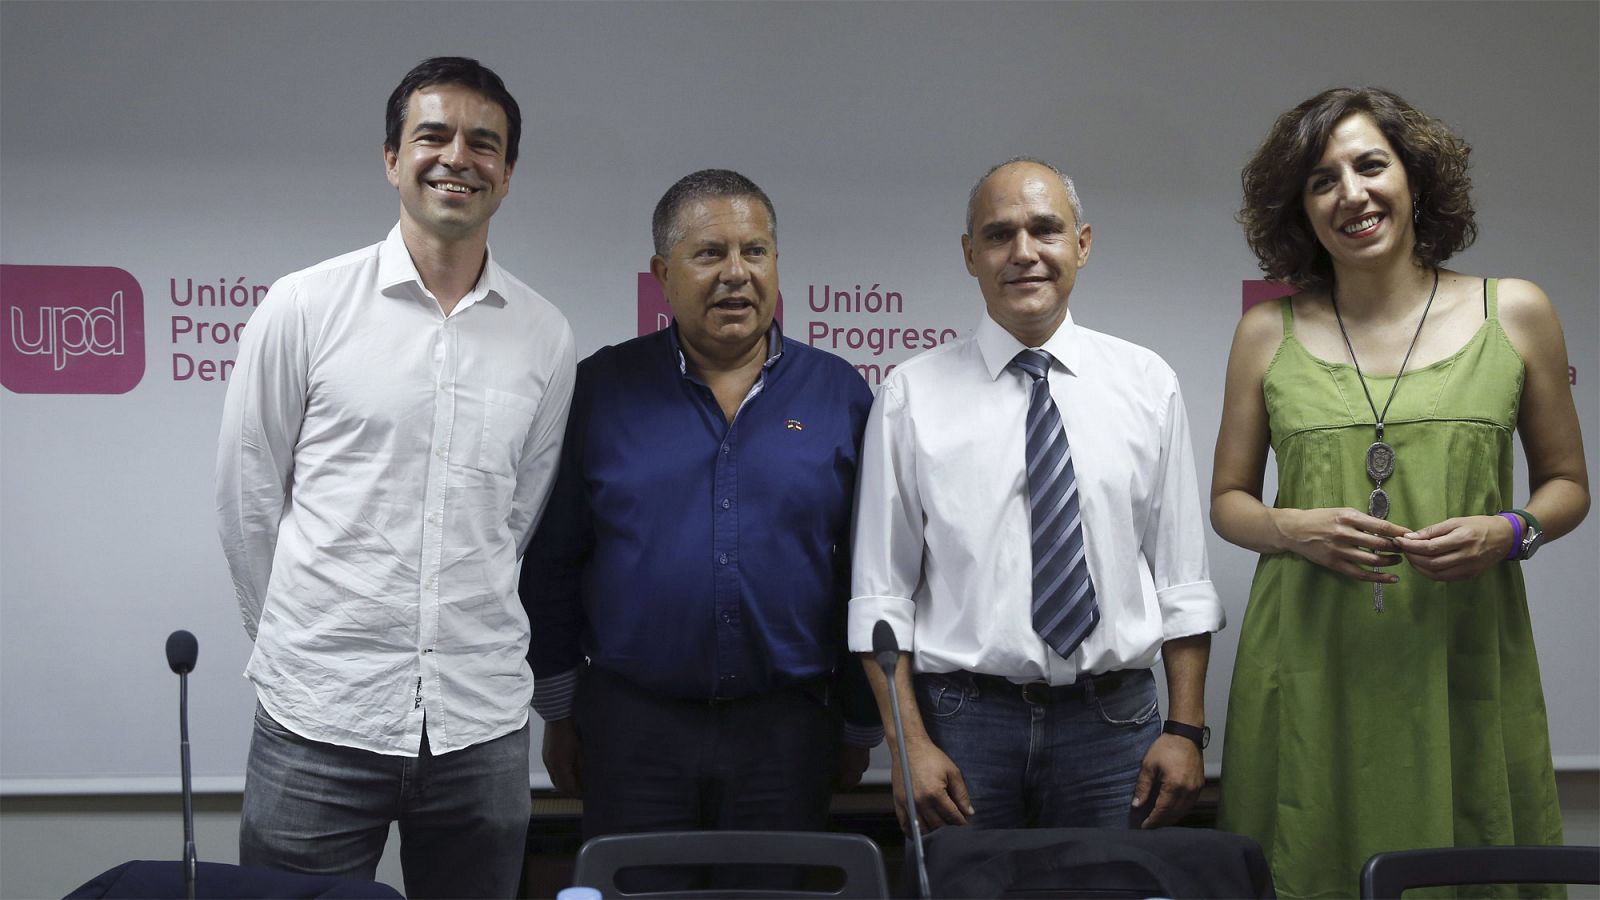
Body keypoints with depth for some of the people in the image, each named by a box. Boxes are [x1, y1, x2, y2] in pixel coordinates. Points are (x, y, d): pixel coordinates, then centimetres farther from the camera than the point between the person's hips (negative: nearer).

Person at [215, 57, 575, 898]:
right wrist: (297, 636, 10)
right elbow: (247, 498, 4)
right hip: (319, 719, -2)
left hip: (482, 724, 3)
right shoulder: (304, 307, -2)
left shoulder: (545, 336, 5)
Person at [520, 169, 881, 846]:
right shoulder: (602, 389, 2)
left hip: (787, 731, 1)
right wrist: (559, 712, 5)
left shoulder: (840, 395, 3)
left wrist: (861, 728, 7)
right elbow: (551, 565, 5)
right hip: (631, 724, 0)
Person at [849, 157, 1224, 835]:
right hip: (963, 721, -1)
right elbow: (882, 593, -1)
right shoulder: (912, 394, -1)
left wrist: (1185, 729, -1)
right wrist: (910, 744, -8)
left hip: (1113, 721, 1)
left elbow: (1181, 576, 5)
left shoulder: (1147, 384, 5)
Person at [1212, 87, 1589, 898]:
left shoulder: (1515, 314, 6)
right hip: (1308, 670, 0)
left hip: (1463, 666, 0)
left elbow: (1567, 483, 13)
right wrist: (1295, 528, -9)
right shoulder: (1269, 334, 6)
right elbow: (1227, 501, 11)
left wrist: (1507, 533, -8)